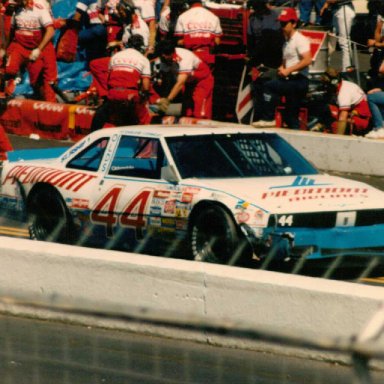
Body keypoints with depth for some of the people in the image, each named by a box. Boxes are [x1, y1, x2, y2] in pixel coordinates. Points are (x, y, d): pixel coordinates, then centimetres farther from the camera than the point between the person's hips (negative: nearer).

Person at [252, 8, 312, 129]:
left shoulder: (300, 39, -9)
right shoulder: (287, 42, 21)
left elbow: (307, 60, -21)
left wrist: (288, 70, -21)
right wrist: (282, 68, 5)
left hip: (299, 80, -9)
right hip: (290, 81, 9)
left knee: (269, 86, -20)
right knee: (290, 115, 8)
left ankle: (268, 118, -14)